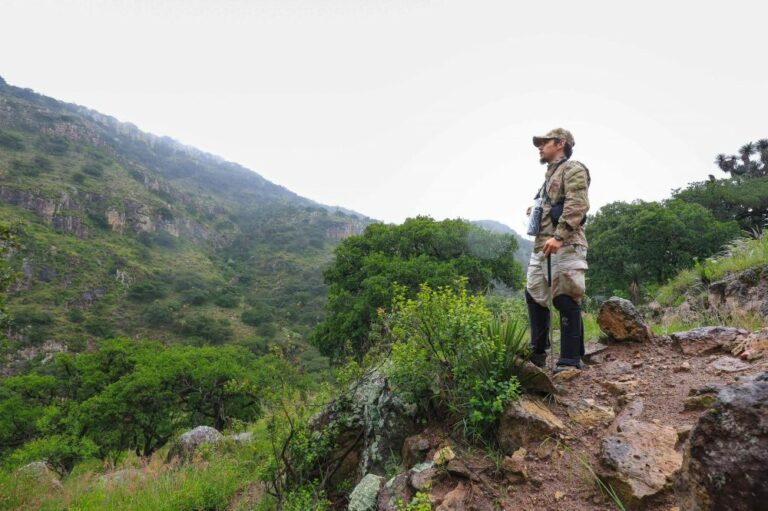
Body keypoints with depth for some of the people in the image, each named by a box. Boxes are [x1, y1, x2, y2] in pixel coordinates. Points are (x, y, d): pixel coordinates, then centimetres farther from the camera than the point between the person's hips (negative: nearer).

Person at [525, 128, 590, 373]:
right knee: (534, 295, 12)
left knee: (565, 300, -8)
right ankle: (537, 352, 22)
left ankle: (570, 360, -2)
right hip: (542, 244, 10)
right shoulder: (550, 174, 28)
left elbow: (577, 205, -16)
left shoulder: (573, 169, -1)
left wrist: (559, 236, -25)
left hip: (565, 244, -10)